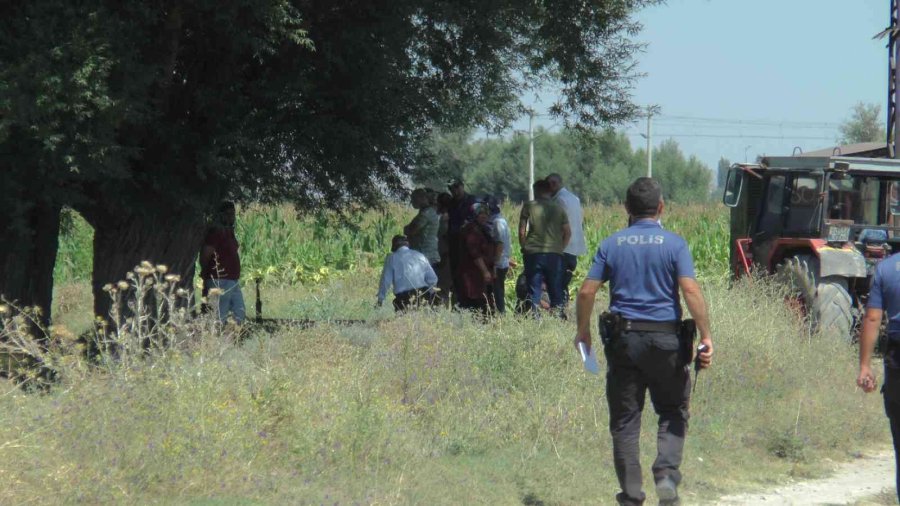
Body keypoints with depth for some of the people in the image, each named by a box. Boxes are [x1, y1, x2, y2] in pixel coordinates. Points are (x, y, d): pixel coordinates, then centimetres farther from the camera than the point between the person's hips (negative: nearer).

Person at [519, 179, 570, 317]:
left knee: (533, 290, 1)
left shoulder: (529, 207, 1)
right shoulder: (559, 209, 9)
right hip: (554, 254, 2)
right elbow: (568, 232, 7)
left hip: (533, 254, -2)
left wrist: (524, 248, 10)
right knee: (555, 290, 9)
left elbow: (522, 231, -2)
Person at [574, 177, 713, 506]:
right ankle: (667, 473, -9)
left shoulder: (612, 244, 4)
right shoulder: (674, 244, -2)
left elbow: (587, 291, 1)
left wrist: (583, 331, 15)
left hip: (623, 339, 1)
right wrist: (705, 335, -11)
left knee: (625, 418, 7)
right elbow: (690, 290, -13)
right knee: (673, 413, 13)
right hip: (666, 337, -1)